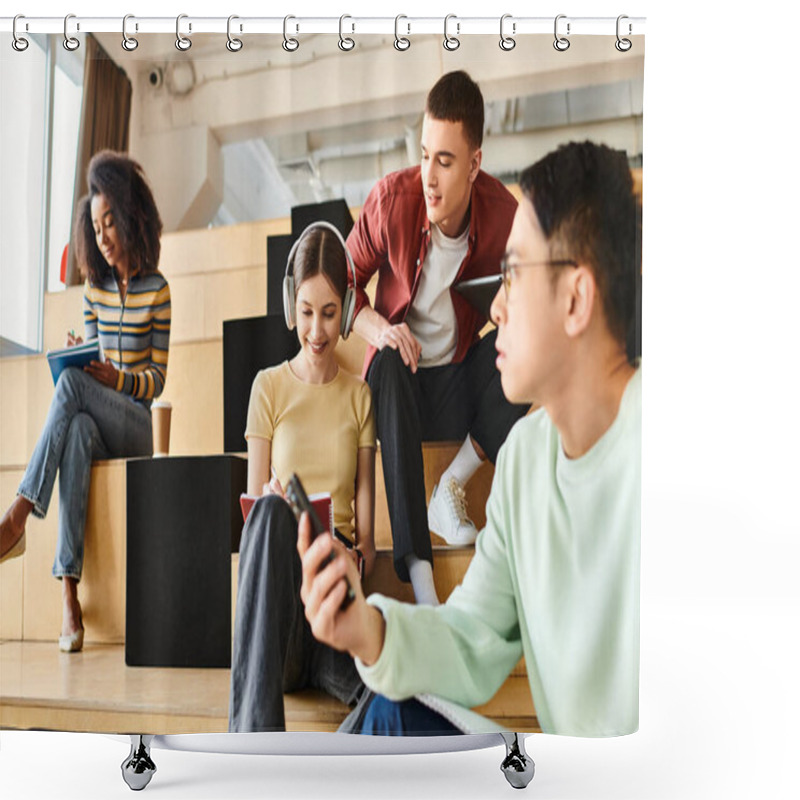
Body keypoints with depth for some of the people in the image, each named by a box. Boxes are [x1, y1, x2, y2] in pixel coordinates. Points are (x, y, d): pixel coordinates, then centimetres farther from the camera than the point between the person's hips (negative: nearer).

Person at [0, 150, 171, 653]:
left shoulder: (157, 290, 0)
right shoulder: (94, 289, 15)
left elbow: (158, 379, -3)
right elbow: (88, 358, 16)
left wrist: (116, 378, -21)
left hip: (134, 426, -3)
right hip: (94, 420, 3)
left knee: (70, 383, -33)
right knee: (77, 431, -35)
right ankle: (69, 595, -44)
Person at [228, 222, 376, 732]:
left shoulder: (359, 395, 11)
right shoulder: (269, 388, 9)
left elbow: (366, 525, 8)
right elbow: (255, 502, 3)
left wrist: (360, 556, -11)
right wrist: (272, 502, -18)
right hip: (280, 571, 2)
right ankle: (257, 732, -42)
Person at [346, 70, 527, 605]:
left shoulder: (502, 213, -13)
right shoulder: (392, 199, -15)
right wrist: (380, 329, -25)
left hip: (461, 380, 1)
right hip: (401, 380, -1)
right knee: (390, 365, -37)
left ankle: (452, 489, -9)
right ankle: (418, 571, -43)